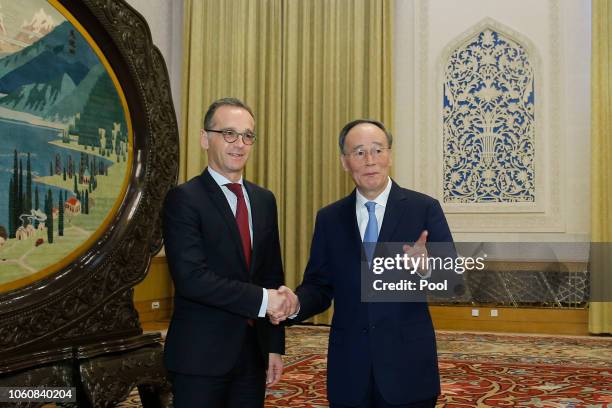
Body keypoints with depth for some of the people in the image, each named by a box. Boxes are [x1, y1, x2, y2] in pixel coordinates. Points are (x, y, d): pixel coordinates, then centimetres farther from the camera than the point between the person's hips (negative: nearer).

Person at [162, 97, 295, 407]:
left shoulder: (264, 200, 10)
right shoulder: (183, 199, -10)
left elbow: (272, 275, 12)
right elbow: (191, 277, -20)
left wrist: (275, 345, 9)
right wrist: (261, 299, -18)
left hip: (253, 352, 6)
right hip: (201, 356, -5)